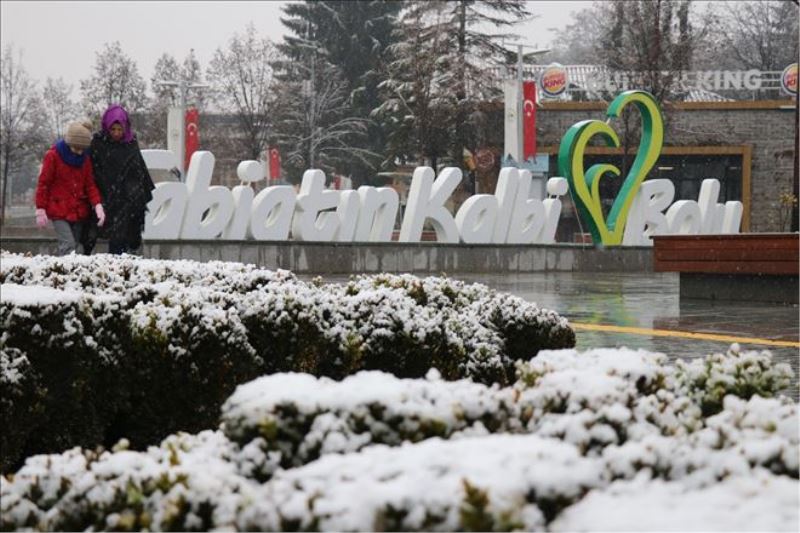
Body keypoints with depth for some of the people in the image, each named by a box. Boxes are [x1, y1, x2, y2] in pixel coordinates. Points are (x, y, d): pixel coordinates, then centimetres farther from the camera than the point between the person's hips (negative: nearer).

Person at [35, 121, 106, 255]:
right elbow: (43, 183, -4)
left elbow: (90, 184, 6)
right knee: (68, 246, -18)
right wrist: (41, 210, -7)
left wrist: (97, 205, -10)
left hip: (79, 212, 5)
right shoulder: (53, 156, -7)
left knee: (78, 248, 5)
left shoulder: (85, 159, 7)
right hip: (59, 212, -5)